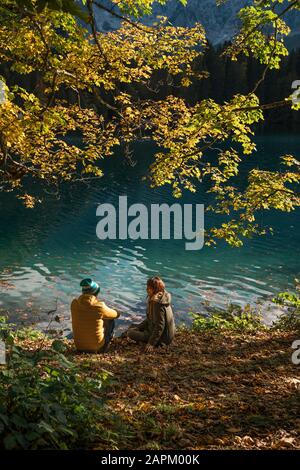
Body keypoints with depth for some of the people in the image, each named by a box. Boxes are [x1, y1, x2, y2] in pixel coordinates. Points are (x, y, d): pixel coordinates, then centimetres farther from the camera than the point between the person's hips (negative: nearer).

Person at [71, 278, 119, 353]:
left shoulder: (74, 304, -11)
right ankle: (104, 347, 27)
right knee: (110, 321, 16)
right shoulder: (100, 307, -21)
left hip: (79, 346, 4)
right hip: (96, 346, -4)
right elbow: (116, 314, 1)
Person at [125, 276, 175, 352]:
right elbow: (150, 318, 14)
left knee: (130, 332, -11)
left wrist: (151, 343, -25)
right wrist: (139, 327, 14)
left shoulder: (158, 304, -28)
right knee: (133, 327, 18)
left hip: (162, 337, -10)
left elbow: (159, 326, -27)